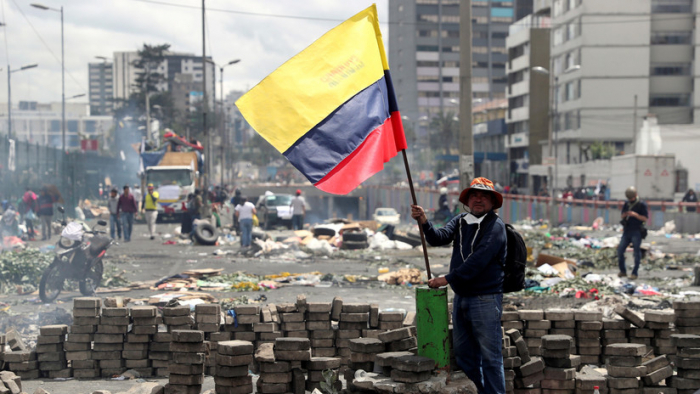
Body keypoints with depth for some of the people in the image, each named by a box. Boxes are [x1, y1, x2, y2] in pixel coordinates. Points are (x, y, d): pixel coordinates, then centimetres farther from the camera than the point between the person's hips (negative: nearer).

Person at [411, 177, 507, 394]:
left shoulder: (495, 226, -9)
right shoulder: (459, 221, 12)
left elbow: (478, 260, -19)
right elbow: (440, 238, -4)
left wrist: (448, 279, -19)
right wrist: (424, 222, -23)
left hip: (485, 300, -7)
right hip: (461, 297, 7)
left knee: (490, 357, -5)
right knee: (464, 354, 14)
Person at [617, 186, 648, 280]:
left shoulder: (642, 204, -4)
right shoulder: (626, 204, 11)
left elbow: (645, 218, -6)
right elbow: (622, 216, 17)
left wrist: (635, 215, -20)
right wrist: (625, 215, -7)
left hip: (636, 232, -5)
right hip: (626, 231, 5)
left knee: (637, 252, -3)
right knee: (620, 250, 0)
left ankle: (635, 273, 2)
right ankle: (623, 271, 11)